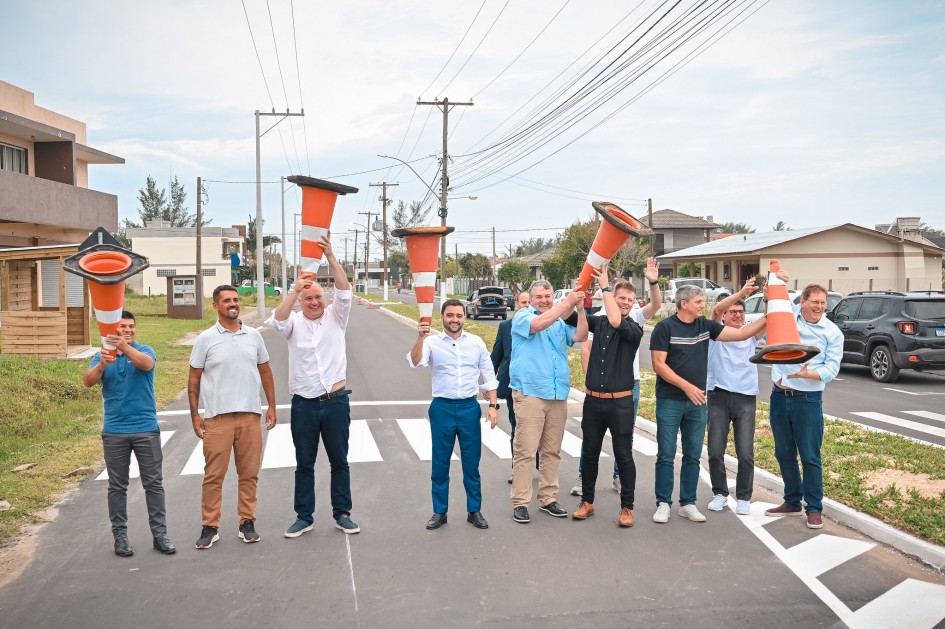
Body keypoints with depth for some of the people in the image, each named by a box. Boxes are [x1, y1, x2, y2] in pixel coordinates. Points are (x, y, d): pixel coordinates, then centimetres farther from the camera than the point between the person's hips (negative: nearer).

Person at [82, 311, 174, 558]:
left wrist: (125, 348, -43)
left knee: (154, 483, 3)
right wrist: (102, 364, -33)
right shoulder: (102, 356, 4)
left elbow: (146, 364, -24)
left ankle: (159, 535, 11)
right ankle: (120, 536, 17)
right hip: (114, 432, 1)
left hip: (146, 429, -1)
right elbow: (88, 381, -12)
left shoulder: (144, 351, -1)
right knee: (117, 487, 8)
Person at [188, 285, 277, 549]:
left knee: (249, 473, 7)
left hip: (250, 415, 2)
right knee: (213, 475, 2)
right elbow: (194, 379, 3)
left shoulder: (254, 335, 8)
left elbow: (265, 371, 14)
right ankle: (210, 527, 13)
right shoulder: (206, 339, 0)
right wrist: (194, 414, -2)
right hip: (217, 417, -2)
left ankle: (247, 523, 19)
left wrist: (272, 406, 10)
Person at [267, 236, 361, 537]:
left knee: (339, 461, 10)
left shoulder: (335, 317, 3)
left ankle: (342, 514, 22)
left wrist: (331, 257, -20)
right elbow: (277, 320, -19)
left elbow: (344, 291, -11)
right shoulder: (294, 323, 2)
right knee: (304, 464, 10)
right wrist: (295, 290, -27)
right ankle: (304, 517, 21)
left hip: (336, 402, 0)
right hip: (304, 405, 0)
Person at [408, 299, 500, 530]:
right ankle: (439, 512, 22)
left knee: (472, 464, 8)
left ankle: (474, 511, 22)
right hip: (442, 408, -1)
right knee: (439, 464, 8)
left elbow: (488, 376, 9)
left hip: (470, 407, 1)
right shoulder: (432, 342, -2)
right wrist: (420, 337, -34)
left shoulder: (476, 342, 4)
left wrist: (493, 405, 3)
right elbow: (415, 363, -20)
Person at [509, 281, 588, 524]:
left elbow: (581, 337, 0)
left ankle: (548, 499, 21)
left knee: (552, 451, 11)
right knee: (525, 451, -5)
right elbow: (538, 324, -19)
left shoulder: (561, 323, 15)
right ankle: (520, 502, 2)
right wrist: (567, 303, -18)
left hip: (558, 395, 5)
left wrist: (580, 309, -10)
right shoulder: (522, 316, 2)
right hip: (530, 393, -5)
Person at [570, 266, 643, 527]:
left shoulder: (634, 330, -5)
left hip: (620, 402, -3)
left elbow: (616, 322, -25)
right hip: (593, 400, 3)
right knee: (589, 453, 13)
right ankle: (587, 502, 27)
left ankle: (627, 508, 17)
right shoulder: (598, 322, 5)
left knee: (624, 456, 4)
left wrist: (605, 286, -22)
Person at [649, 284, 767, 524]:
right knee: (666, 455, 1)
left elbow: (740, 334, 4)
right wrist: (686, 386, -18)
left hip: (697, 401, 5)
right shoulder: (665, 327, -8)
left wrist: (767, 318, -6)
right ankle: (663, 503, 11)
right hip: (670, 401, -5)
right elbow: (658, 364, -12)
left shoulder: (706, 326, 6)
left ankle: (688, 503, 20)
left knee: (693, 456, 10)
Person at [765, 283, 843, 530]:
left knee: (810, 457, 0)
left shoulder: (832, 332, -4)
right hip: (779, 396, 4)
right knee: (784, 454, 13)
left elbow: (832, 368, -8)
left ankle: (814, 509, 13)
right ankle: (792, 502, 28)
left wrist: (807, 374, -24)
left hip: (808, 400, -3)